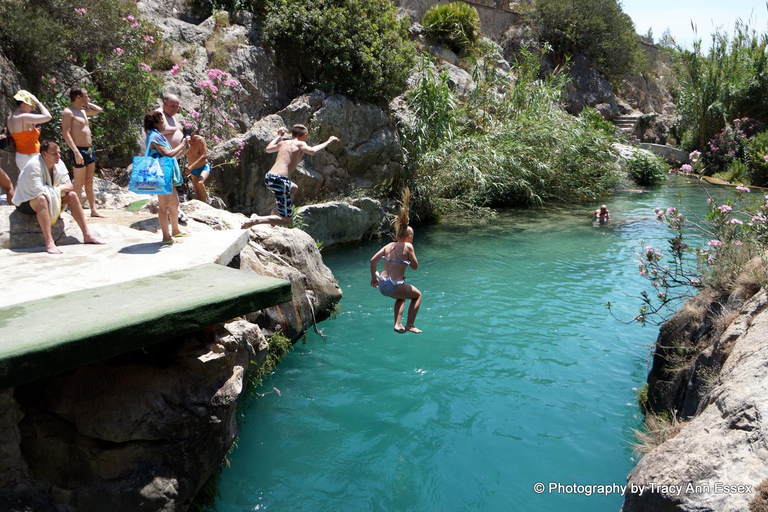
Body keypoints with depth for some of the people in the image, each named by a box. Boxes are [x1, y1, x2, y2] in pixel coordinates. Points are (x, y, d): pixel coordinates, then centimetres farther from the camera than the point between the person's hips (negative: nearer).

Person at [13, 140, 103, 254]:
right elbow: (38, 191, -33)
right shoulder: (34, 165, -26)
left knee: (72, 195, -7)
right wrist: (61, 188, -22)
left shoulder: (59, 164, -4)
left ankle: (87, 235, -8)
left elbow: (68, 186, -4)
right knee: (42, 199, -37)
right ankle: (49, 243, -45)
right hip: (26, 202, -7)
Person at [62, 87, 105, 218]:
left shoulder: (83, 111, 15)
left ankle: (93, 210, 19)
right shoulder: (68, 112, -11)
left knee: (89, 182, 13)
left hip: (90, 149, 9)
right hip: (79, 150, -9)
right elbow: (66, 133, -19)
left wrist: (87, 104, 16)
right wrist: (76, 152, -26)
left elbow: (99, 110, 32)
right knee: (79, 184, -5)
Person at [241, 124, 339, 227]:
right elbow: (312, 151, -19)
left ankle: (275, 212, 31)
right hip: (279, 180, -8)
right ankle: (257, 220, -19)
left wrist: (279, 136, 47)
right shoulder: (300, 144, 1)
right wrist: (328, 141, -8)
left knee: (294, 188, 40)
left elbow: (268, 148, 35)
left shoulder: (283, 143, 19)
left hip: (268, 177, 8)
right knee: (286, 221, -3)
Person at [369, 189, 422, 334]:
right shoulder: (407, 246, -8)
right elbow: (415, 266, -2)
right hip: (394, 286, -6)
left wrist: (373, 277, 14)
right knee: (418, 295, 21)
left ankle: (398, 324, 28)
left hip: (382, 285, 6)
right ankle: (409, 325, 18)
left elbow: (373, 260, 4)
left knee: (401, 298, 36)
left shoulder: (389, 245, 8)